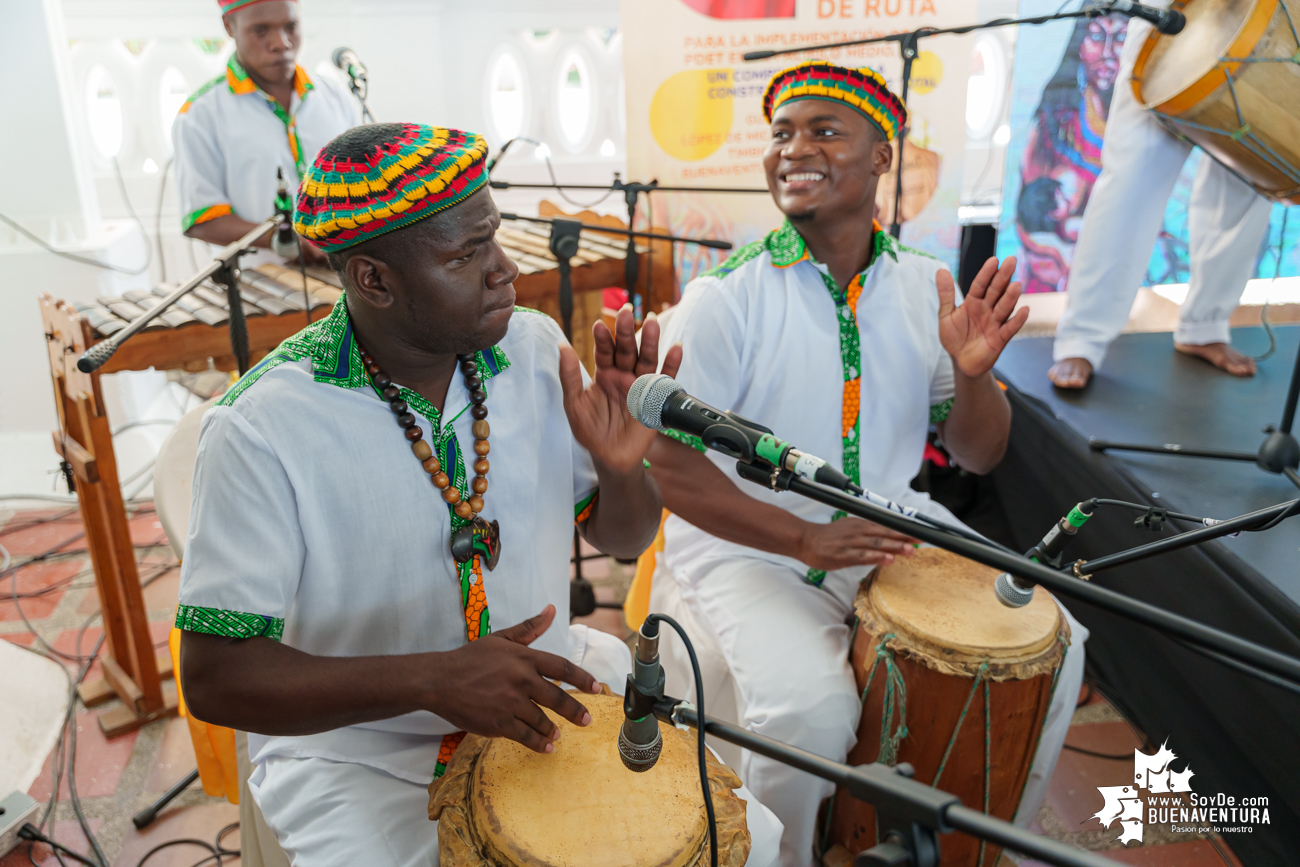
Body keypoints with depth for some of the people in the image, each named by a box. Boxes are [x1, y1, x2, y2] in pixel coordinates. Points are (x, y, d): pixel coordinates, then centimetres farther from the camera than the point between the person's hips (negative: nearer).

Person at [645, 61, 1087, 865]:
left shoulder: (925, 286, -1)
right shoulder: (725, 296, -15)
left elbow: (980, 455, 5)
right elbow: (672, 468, -16)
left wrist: (973, 374, -17)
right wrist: (804, 540, -26)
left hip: (894, 528, 5)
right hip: (747, 543, -5)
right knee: (811, 706, -26)